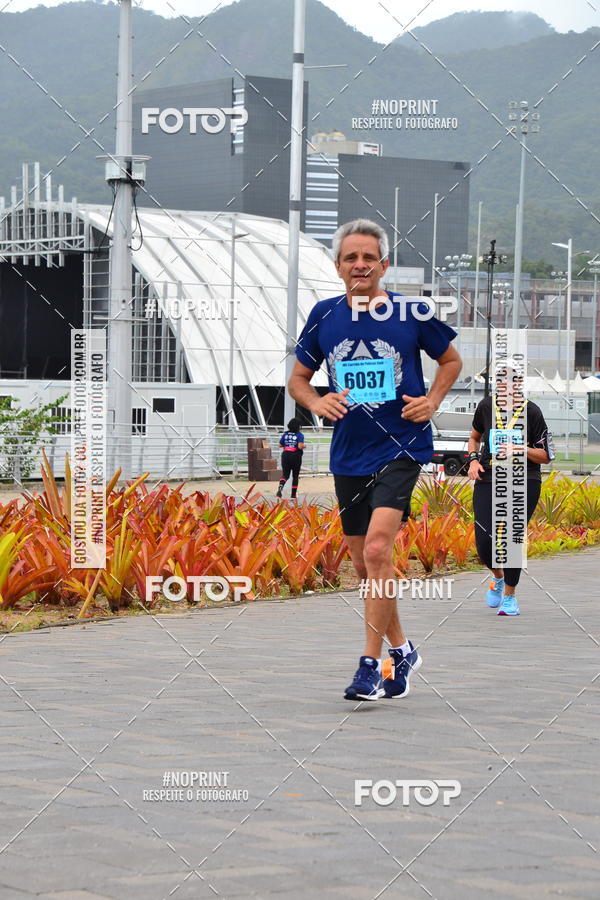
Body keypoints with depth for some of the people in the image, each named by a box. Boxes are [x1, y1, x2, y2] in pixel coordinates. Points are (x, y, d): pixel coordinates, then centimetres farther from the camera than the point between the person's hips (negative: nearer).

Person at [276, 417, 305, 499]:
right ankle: (293, 495, 15)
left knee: (285, 474, 4)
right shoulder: (299, 435, -8)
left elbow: (280, 445, 6)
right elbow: (300, 446, -20)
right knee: (295, 476, 12)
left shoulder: (285, 434, 4)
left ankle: (280, 487, -29)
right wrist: (303, 446, 2)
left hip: (285, 455, 3)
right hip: (296, 456, -3)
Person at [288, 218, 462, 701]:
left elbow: (451, 359, 12)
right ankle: (401, 649, 31)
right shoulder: (324, 315, 3)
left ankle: (371, 665, -15)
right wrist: (317, 402, -7)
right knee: (366, 564, 11)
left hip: (402, 448, -4)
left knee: (377, 549, -20)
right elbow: (299, 377, 14)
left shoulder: (413, 312, -4)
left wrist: (432, 401, -4)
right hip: (349, 454, 4)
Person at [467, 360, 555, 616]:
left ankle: (509, 596, 16)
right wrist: (473, 460, 6)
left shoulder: (531, 411, -4)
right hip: (488, 480, 2)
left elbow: (546, 455, 1)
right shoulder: (487, 406, 4)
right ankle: (498, 578, 29)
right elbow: (475, 437, 24)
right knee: (485, 543, -6)